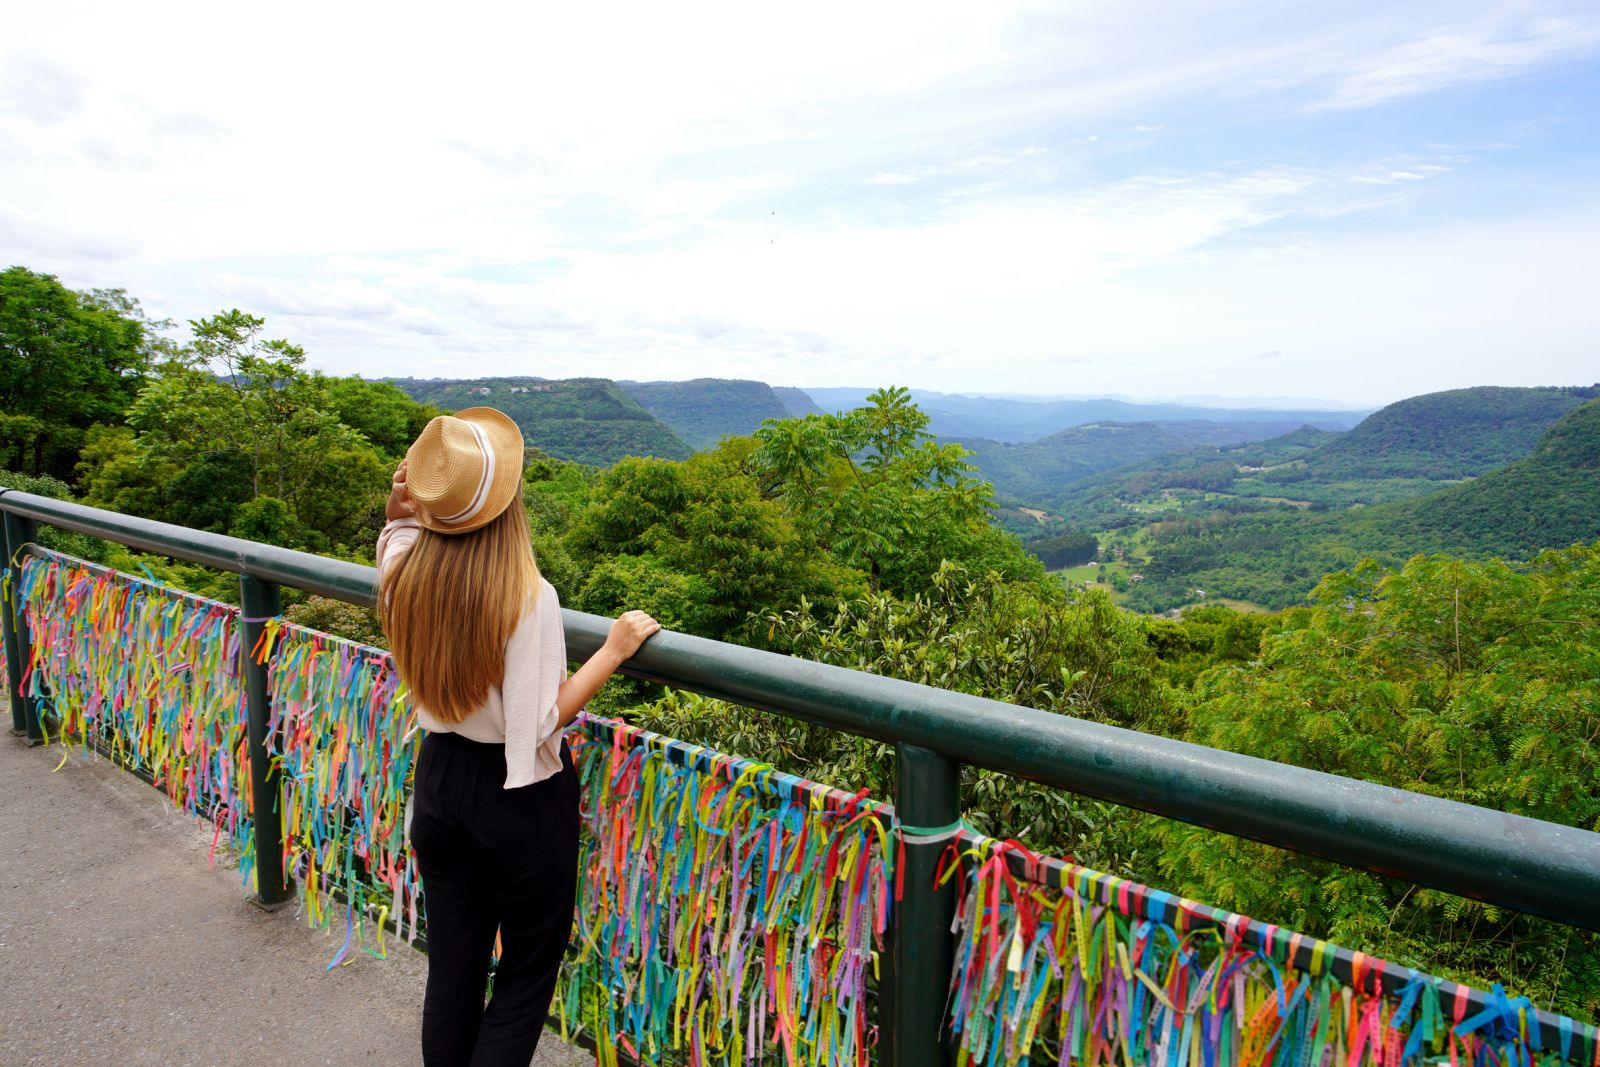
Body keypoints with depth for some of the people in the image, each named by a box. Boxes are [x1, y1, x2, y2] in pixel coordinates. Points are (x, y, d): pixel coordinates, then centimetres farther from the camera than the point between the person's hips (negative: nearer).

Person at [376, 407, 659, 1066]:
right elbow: (538, 725, -21)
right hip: (518, 797, -5)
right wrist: (613, 651, -16)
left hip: (439, 778, 6)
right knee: (526, 974, 16)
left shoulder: (404, 575, -8)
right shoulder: (528, 596, -25)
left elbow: (397, 540, 18)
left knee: (451, 963, 22)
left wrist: (399, 510, -3)